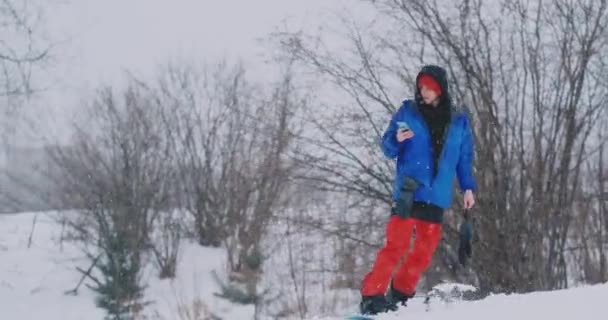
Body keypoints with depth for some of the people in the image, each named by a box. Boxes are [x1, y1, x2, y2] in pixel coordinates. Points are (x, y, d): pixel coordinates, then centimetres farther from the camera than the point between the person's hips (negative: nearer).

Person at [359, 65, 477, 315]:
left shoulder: (458, 120, 9)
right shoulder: (408, 112, 2)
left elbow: (465, 158, 16)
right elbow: (387, 148, 4)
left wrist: (468, 187, 8)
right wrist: (397, 140, -18)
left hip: (436, 195, 3)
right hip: (408, 191, -3)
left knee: (425, 250, 5)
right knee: (397, 244, -12)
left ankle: (401, 294, 18)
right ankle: (372, 295, -10)